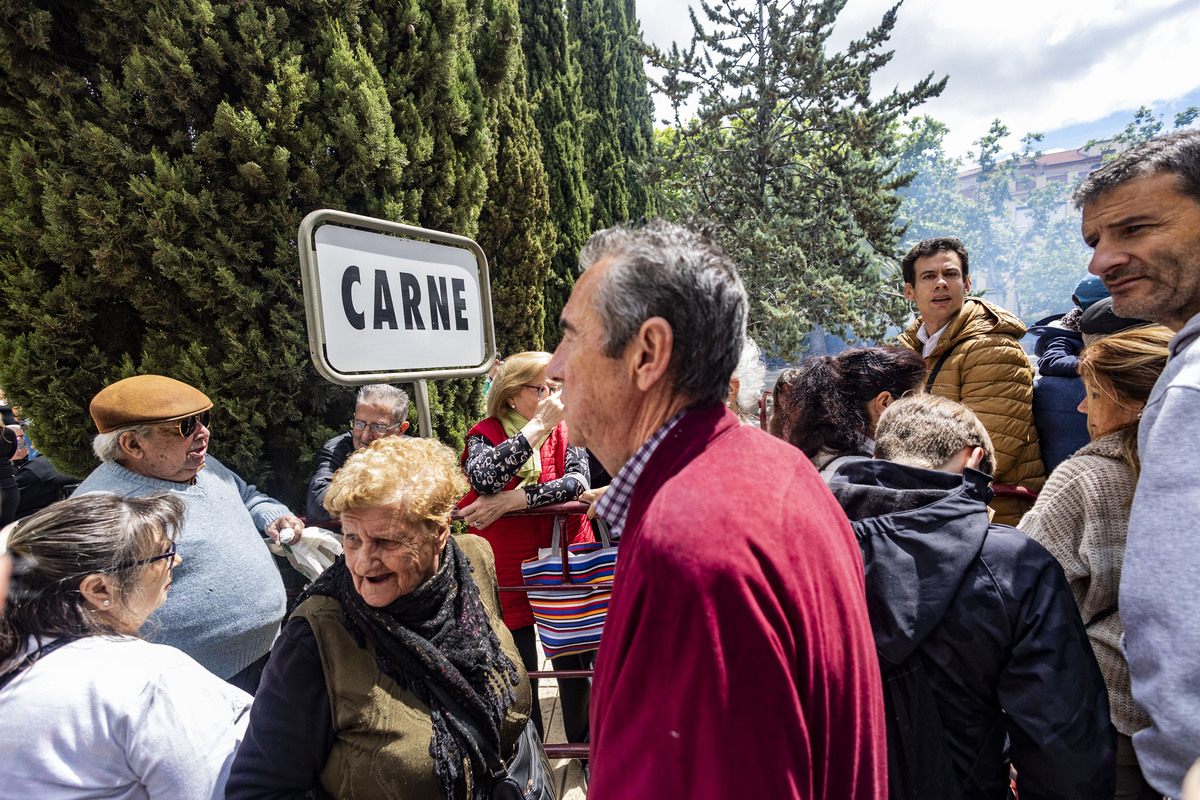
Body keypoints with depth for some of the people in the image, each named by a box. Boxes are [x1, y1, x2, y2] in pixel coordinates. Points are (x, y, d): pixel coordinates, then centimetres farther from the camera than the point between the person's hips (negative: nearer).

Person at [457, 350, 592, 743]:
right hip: (510, 570, -1)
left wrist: (512, 500, -24)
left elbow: (578, 481, -15)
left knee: (574, 662, 13)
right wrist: (538, 426, -26)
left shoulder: (564, 429, 1)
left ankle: (583, 745, 37)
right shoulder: (485, 434, -5)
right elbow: (483, 479, -27)